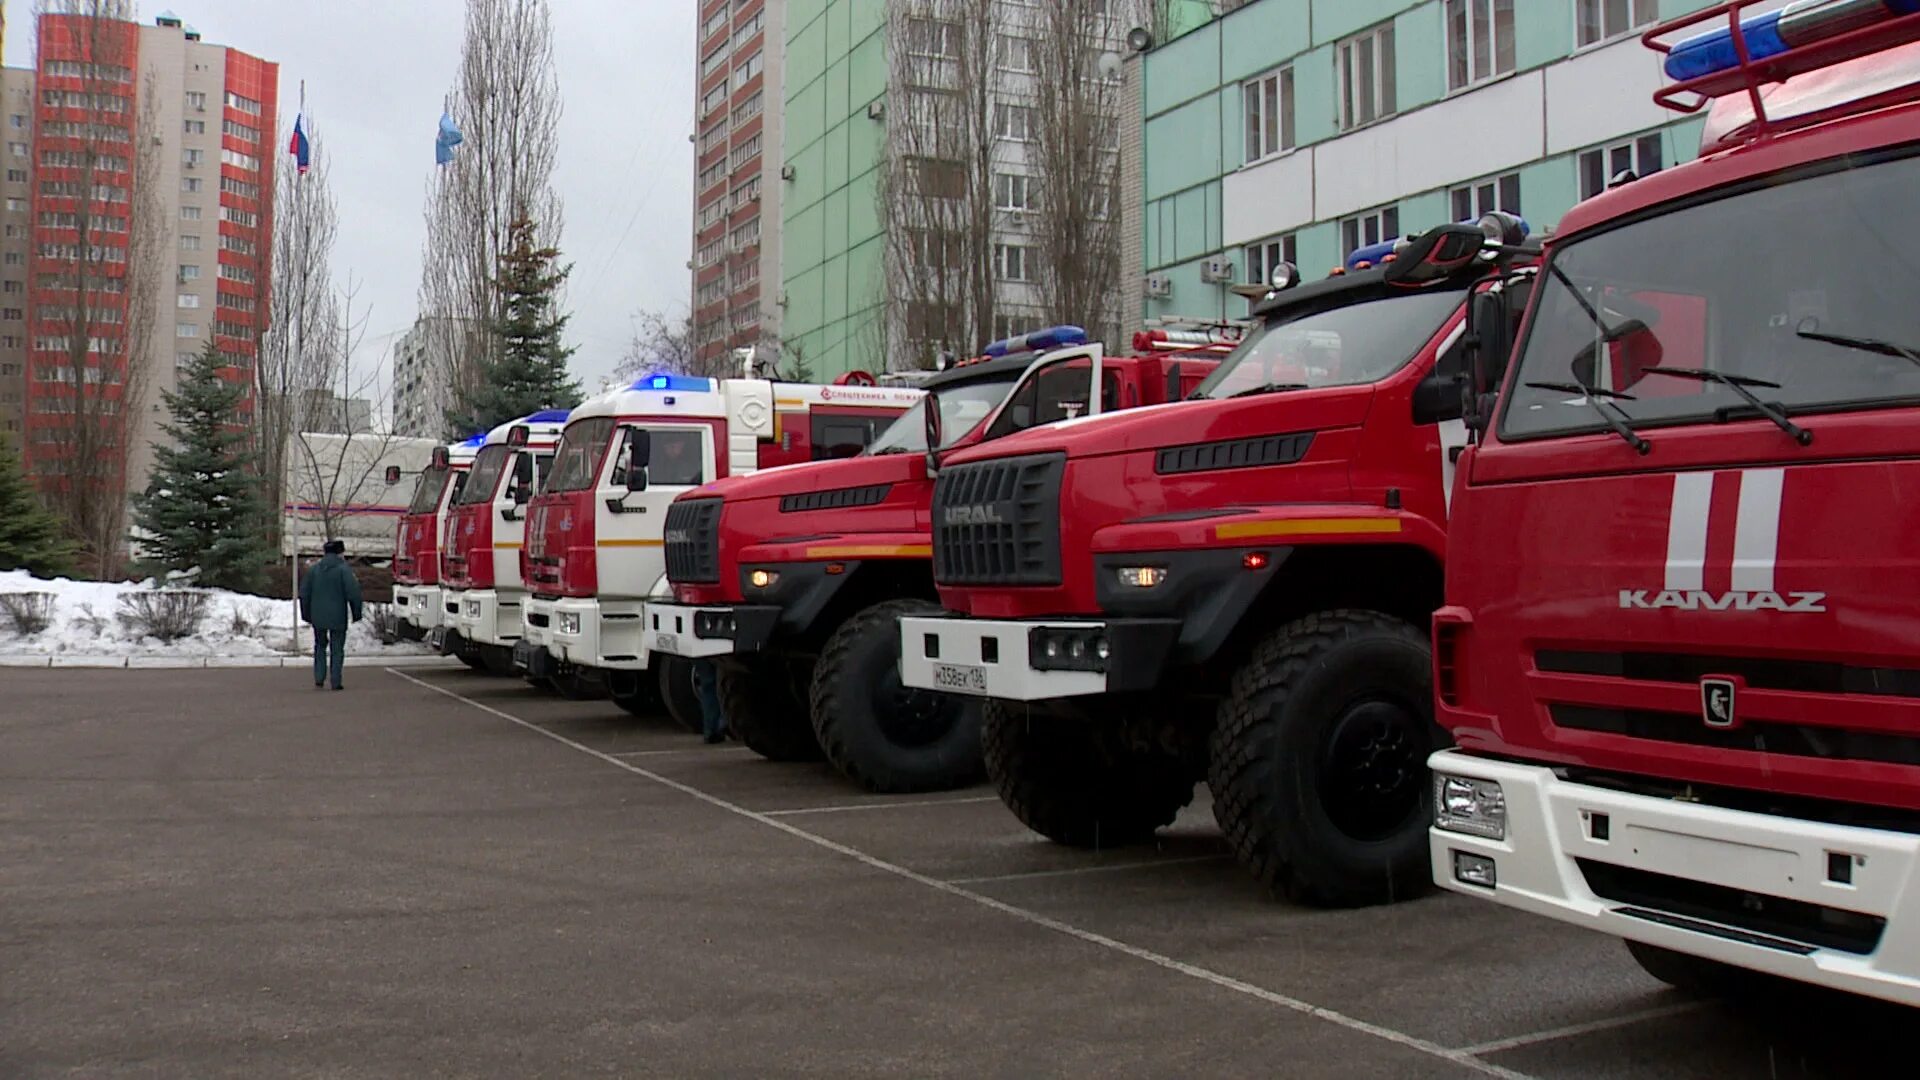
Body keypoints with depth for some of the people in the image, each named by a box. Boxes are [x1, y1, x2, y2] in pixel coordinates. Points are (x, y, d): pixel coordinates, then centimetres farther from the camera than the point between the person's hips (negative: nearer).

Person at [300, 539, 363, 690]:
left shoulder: (314, 569, 7)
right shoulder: (344, 569, -8)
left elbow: (304, 594, 10)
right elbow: (353, 593, -14)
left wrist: (307, 615, 18)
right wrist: (356, 614, -4)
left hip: (318, 617, 4)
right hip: (338, 617, -4)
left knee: (320, 646, 18)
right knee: (337, 649, 4)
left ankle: (318, 679, 9)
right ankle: (336, 682, 2)